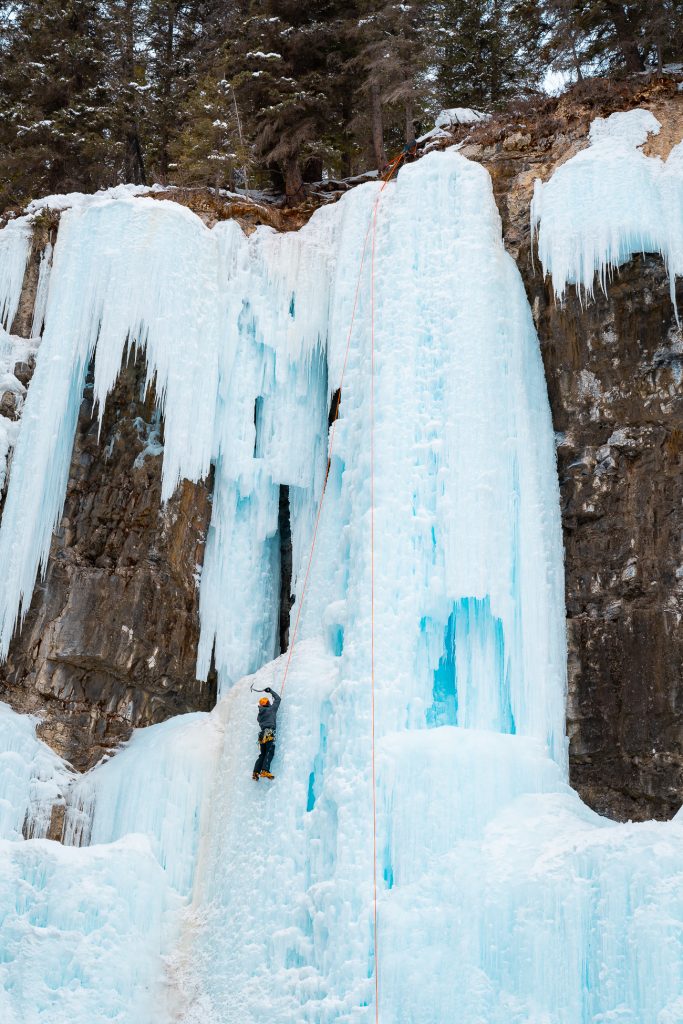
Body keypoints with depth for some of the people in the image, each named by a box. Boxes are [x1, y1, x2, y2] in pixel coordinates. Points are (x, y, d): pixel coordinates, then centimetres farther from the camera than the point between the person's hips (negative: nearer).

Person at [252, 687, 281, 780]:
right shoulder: (271, 709, 7)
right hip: (269, 733, -7)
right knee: (270, 752, -14)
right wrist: (270, 691, 29)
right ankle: (265, 771, -29)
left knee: (262, 754, 11)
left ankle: (256, 772, 2)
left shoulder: (260, 713, 20)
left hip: (262, 734, 7)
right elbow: (278, 699, 18)